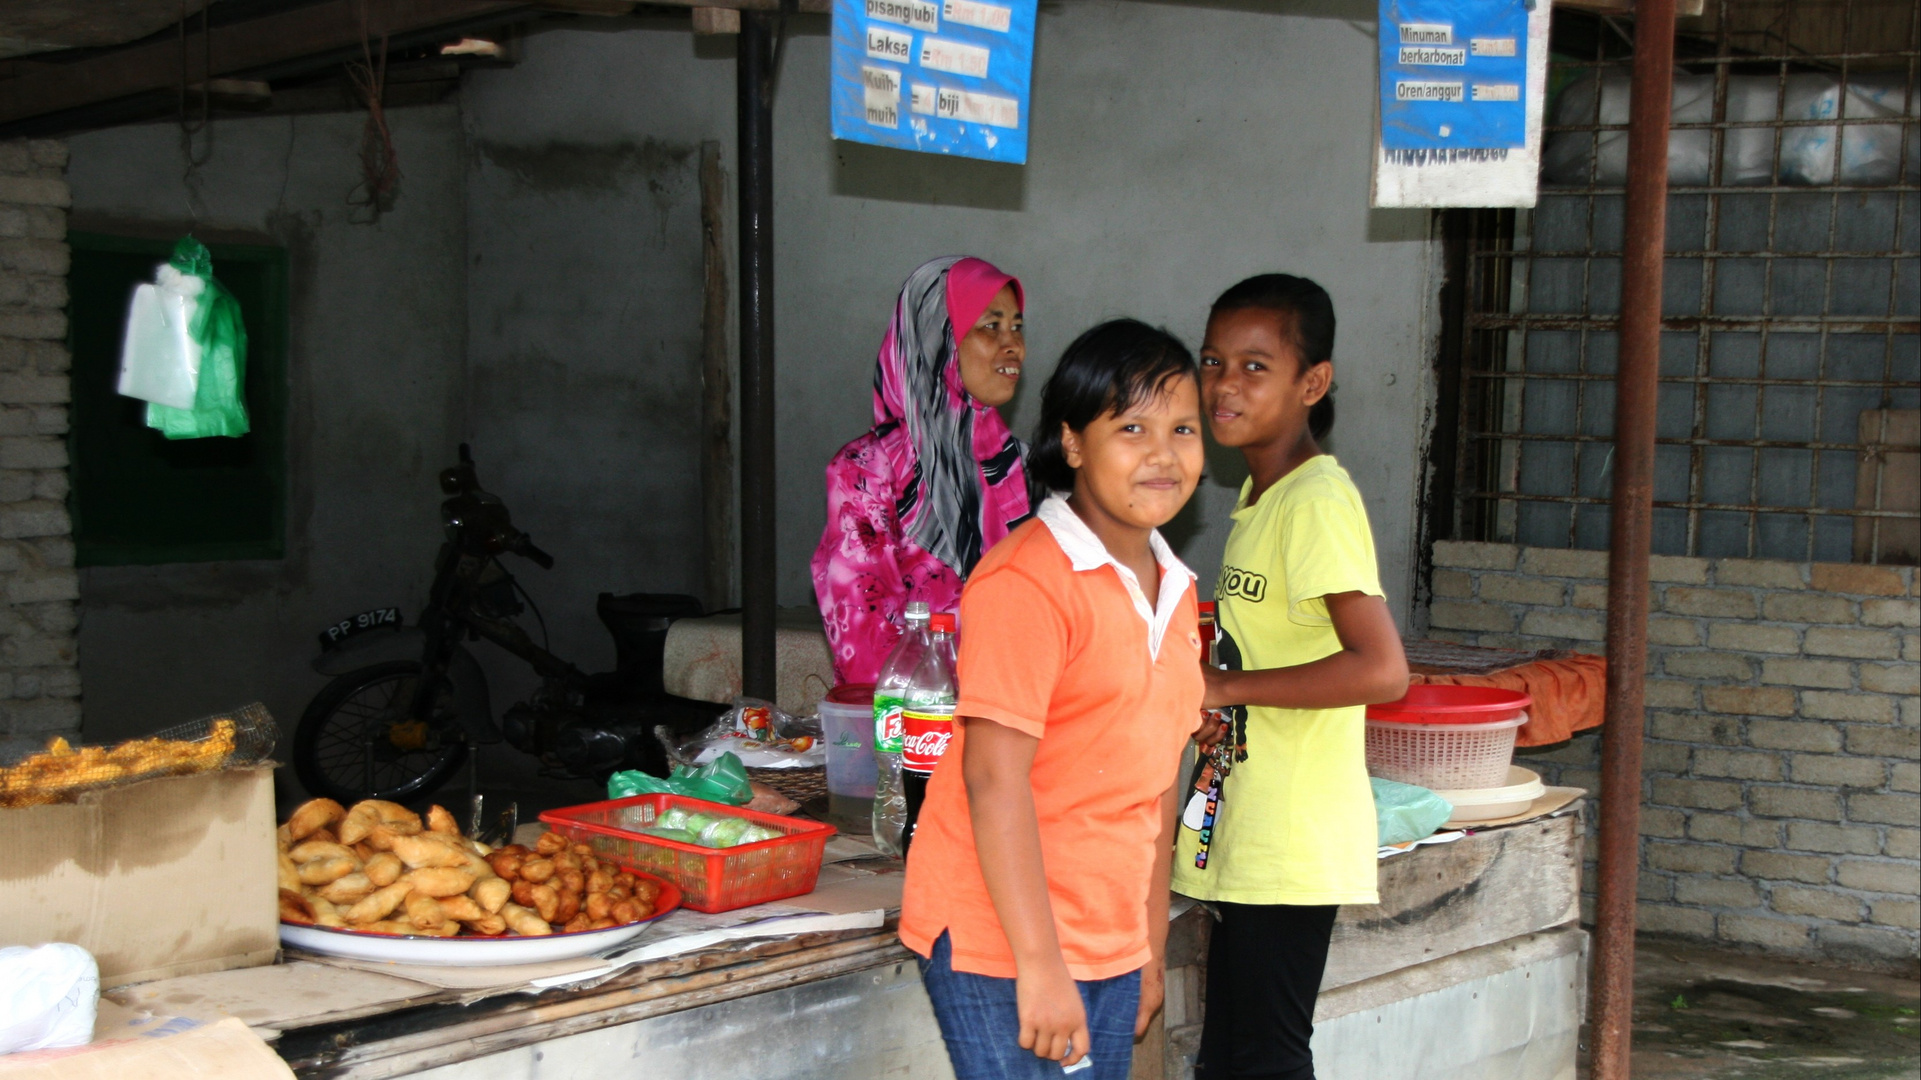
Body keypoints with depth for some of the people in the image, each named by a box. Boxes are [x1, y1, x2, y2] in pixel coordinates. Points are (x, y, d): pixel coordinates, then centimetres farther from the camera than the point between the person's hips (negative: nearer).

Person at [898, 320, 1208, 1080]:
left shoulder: (1173, 592, 11)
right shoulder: (1029, 582, -15)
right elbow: (994, 778, -20)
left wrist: (1150, 951, 17)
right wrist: (1040, 964, -22)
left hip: (1109, 950, 8)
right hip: (1005, 942, -8)